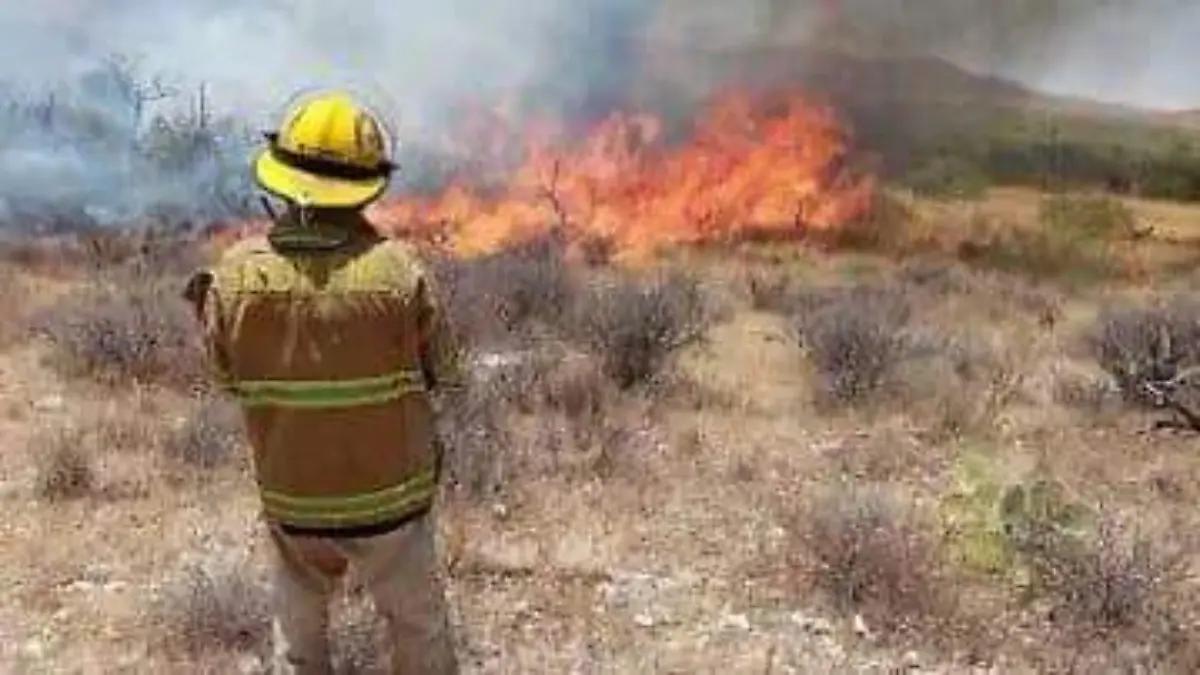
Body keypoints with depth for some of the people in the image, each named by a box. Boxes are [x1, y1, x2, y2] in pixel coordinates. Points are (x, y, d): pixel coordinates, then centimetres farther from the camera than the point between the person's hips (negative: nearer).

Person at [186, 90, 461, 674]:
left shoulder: (236, 273, -14)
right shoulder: (399, 270, -20)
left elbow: (227, 375, 0)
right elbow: (441, 373, -8)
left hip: (290, 501, 2)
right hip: (389, 499, -2)